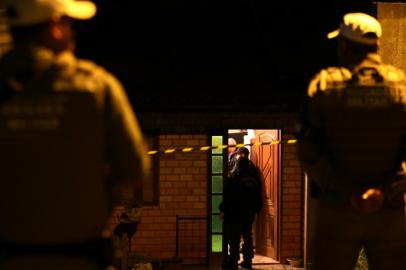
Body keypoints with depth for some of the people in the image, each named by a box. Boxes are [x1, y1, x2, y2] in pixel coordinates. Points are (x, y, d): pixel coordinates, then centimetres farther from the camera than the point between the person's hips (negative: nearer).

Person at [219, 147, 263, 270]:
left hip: (235, 210, -5)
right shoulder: (254, 171, 1)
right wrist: (257, 208, 14)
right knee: (247, 236, 14)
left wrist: (223, 210, -6)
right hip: (250, 210, 5)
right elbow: (259, 192, 8)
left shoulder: (234, 175, -14)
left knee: (234, 238, 0)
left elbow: (228, 195, -13)